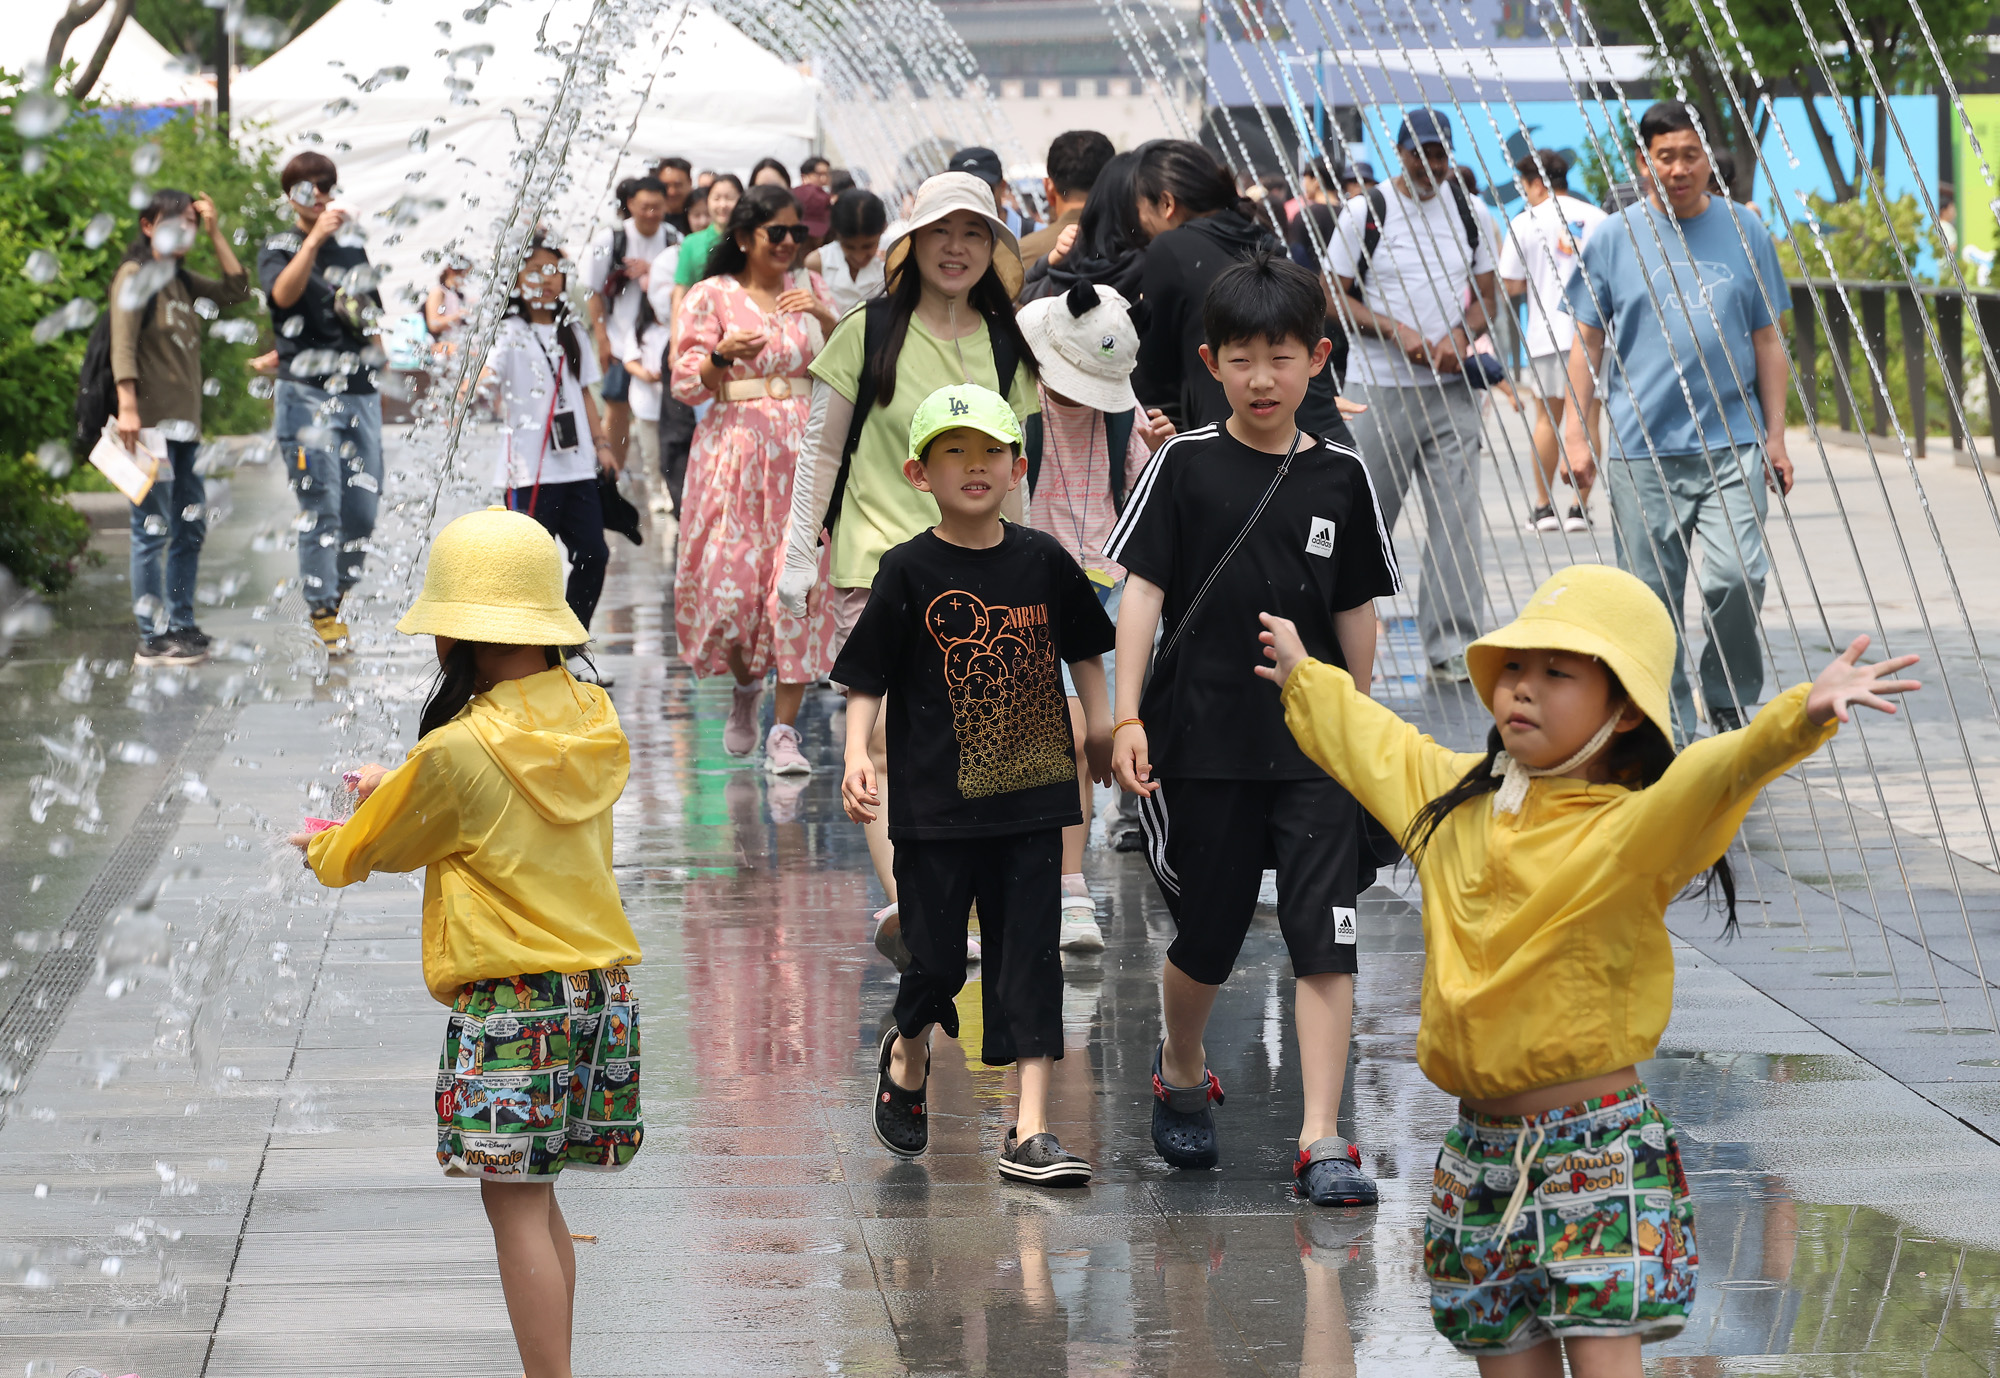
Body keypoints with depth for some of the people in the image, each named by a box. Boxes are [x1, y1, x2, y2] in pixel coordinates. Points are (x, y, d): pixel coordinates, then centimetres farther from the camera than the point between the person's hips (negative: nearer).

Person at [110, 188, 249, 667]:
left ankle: (180, 626, 18)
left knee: (190, 527, 10)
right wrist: (128, 407, -22)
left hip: (185, 425, 8)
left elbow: (236, 289, 17)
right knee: (153, 530, -8)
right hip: (150, 425, -8)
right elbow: (123, 345, -13)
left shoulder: (182, 282, 17)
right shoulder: (135, 277, -5)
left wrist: (215, 232, 12)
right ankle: (152, 640, -6)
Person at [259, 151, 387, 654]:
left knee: (363, 506, 3)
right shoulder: (278, 249, 1)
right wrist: (315, 239, -30)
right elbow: (283, 294, -22)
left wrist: (377, 361, 15)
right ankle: (322, 612, -5)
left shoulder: (353, 245, 16)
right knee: (321, 507, -9)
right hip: (307, 393, -5)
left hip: (359, 391, 5)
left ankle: (340, 593, 17)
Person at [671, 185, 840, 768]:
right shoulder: (711, 296, 3)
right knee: (731, 578, -7)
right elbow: (686, 384, 0)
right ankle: (746, 686, 25)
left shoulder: (808, 287, 13)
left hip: (802, 450, 2)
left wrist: (825, 318, -7)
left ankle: (784, 731, -4)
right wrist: (723, 355, -19)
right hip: (734, 448, -2)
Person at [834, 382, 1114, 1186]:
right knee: (937, 958, 4)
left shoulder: (1041, 560, 4)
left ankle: (1030, 1131, -2)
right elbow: (867, 679, -5)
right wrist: (857, 755, -17)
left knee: (1030, 956, -2)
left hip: (1030, 795, 2)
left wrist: (1100, 721, 14)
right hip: (936, 802, -2)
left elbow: (1082, 646, 19)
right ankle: (906, 1057, 36)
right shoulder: (910, 572, -5)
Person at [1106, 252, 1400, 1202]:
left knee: (1326, 942, -7)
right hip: (1202, 739, -1)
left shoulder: (1338, 476, 3)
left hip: (1313, 746, 1)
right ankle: (1182, 1077, 39)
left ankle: (1321, 1141, -6)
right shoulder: (1186, 465, -3)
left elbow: (1356, 609, 11)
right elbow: (1142, 591, -4)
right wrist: (1127, 718, -10)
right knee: (1205, 936, 11)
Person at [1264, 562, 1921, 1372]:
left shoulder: (1634, 826, -10)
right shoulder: (1454, 801, 11)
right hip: (1481, 1147, 6)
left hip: (1597, 1145, -6)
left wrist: (1801, 718, -48)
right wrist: (1303, 678, 47)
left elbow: (1718, 772, -29)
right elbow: (1368, 740, 31)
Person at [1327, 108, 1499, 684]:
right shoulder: (1364, 212, -1)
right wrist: (1398, 332, -13)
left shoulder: (1471, 214, 9)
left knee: (1456, 517, -5)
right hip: (1380, 388, -2)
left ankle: (1449, 645, -4)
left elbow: (1487, 295, 14)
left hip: (1452, 389, 2)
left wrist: (1463, 333, -7)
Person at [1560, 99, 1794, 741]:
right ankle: (1669, 731, 12)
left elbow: (1767, 341, 11)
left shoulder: (1745, 231, 7)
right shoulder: (1614, 238, 4)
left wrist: (1775, 435, 7)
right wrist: (1574, 431, -1)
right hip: (1641, 449, 0)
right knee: (1653, 598, 2)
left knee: (1739, 577, -15)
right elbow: (1588, 340, 7)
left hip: (1732, 445, 0)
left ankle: (1729, 700, 7)